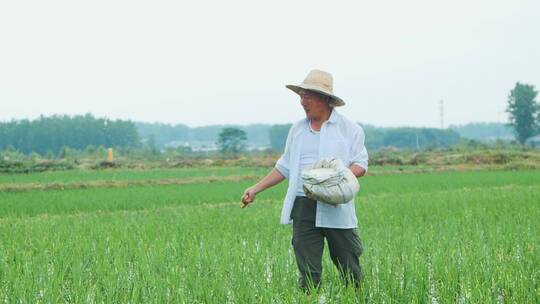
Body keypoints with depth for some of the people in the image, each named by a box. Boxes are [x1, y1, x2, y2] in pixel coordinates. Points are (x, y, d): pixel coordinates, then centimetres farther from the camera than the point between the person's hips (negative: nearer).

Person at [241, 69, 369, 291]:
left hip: (337, 208, -3)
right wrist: (256, 189, 15)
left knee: (350, 269, 2)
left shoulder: (349, 129, 3)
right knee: (308, 272, 2)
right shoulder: (297, 129, 14)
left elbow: (361, 165, 2)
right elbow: (285, 167, 20)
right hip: (303, 207, 3)